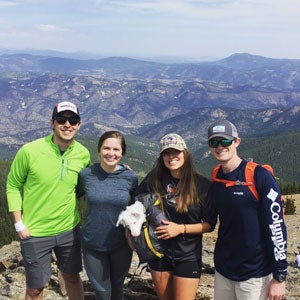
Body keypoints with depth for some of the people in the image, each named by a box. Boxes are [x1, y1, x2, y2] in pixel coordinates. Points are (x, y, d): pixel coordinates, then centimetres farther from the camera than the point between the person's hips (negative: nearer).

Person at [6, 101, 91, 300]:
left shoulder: (83, 154, -6)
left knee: (72, 277, 20)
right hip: (34, 233, -3)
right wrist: (19, 223, -8)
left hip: (69, 229, 3)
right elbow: (13, 186, -5)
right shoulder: (29, 151, -16)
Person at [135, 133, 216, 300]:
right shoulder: (154, 179, -4)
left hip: (188, 256, -3)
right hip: (159, 253, 3)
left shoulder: (202, 184, -10)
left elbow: (209, 224, -7)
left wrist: (181, 228, -19)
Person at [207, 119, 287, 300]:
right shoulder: (215, 180, 5)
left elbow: (276, 227, -14)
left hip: (255, 275, -5)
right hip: (222, 271, 5)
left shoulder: (260, 176, -13)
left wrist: (279, 277, -14)